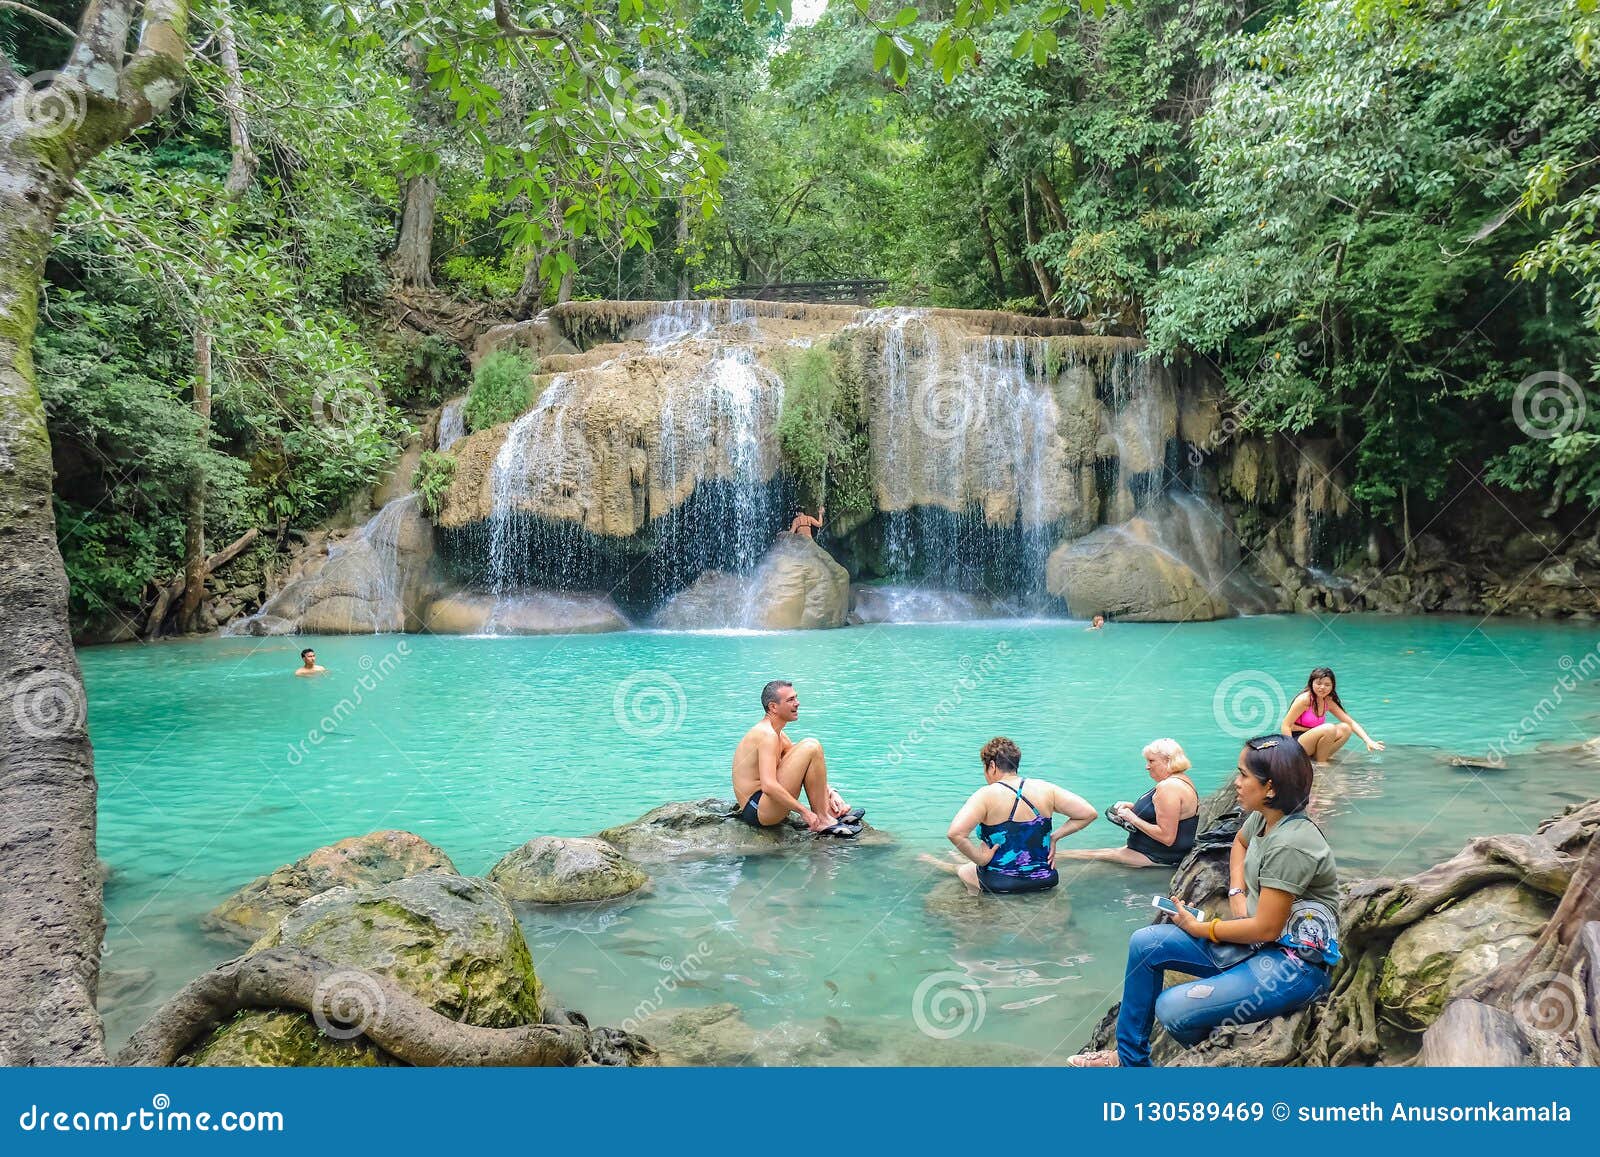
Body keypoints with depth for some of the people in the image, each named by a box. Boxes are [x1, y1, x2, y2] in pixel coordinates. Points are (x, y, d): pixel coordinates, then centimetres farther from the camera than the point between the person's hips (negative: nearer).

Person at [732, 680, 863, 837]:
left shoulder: (778, 735, 16)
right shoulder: (766, 734, -16)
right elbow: (768, 786, -28)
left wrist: (831, 793, 5)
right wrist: (804, 811, -23)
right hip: (758, 812, -11)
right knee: (811, 747, -17)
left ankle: (830, 811, 7)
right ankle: (823, 821, -12)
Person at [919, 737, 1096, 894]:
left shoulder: (986, 796, -16)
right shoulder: (1045, 789, -4)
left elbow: (955, 833, -30)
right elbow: (1089, 813, -2)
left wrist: (980, 859, -16)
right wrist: (1054, 837, 3)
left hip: (1000, 885, -4)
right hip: (1045, 881, 5)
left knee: (965, 871, 27)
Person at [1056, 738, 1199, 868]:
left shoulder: (1168, 787, -25)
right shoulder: (1180, 780, 9)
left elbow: (1167, 837, -28)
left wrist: (1133, 819, -20)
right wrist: (1131, 806, 6)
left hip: (1163, 857, -11)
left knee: (1096, 855, -5)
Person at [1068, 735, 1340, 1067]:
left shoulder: (1289, 845, -25)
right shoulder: (1263, 817, 1)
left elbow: (1265, 928, -23)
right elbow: (1240, 842, 26)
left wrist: (1199, 928, -8)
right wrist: (1236, 894, 8)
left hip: (1294, 963, -9)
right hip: (1257, 940, 9)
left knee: (1174, 1009, -25)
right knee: (1144, 943, 1)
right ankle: (1129, 1057, 13)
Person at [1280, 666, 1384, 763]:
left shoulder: (1328, 702, 6)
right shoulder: (1304, 699, -15)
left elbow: (1351, 723, 6)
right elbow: (1285, 726, -17)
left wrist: (1368, 741, -8)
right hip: (1297, 740, -8)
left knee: (1345, 729, -5)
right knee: (1329, 728, -27)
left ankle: (1317, 756, -7)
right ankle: (1320, 762, -11)